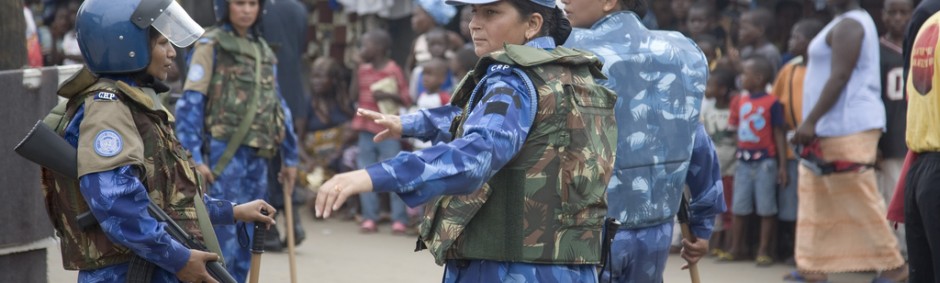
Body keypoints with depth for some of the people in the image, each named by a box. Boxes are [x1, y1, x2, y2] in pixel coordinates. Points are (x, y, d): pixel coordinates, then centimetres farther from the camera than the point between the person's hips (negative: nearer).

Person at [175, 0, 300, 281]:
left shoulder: (263, 50, 18)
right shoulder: (210, 46, -2)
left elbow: (278, 105, 23)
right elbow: (190, 104, -9)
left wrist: (290, 155, 20)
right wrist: (193, 158, -17)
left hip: (258, 157, 7)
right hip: (225, 154, -7)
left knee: (245, 238, 9)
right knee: (223, 239, -11)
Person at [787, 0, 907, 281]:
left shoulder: (848, 25, -13)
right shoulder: (845, 24, 20)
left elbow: (840, 77, -20)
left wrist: (810, 121, -23)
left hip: (849, 127, -11)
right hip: (833, 129, 11)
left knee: (860, 201, -7)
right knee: (816, 200, 10)